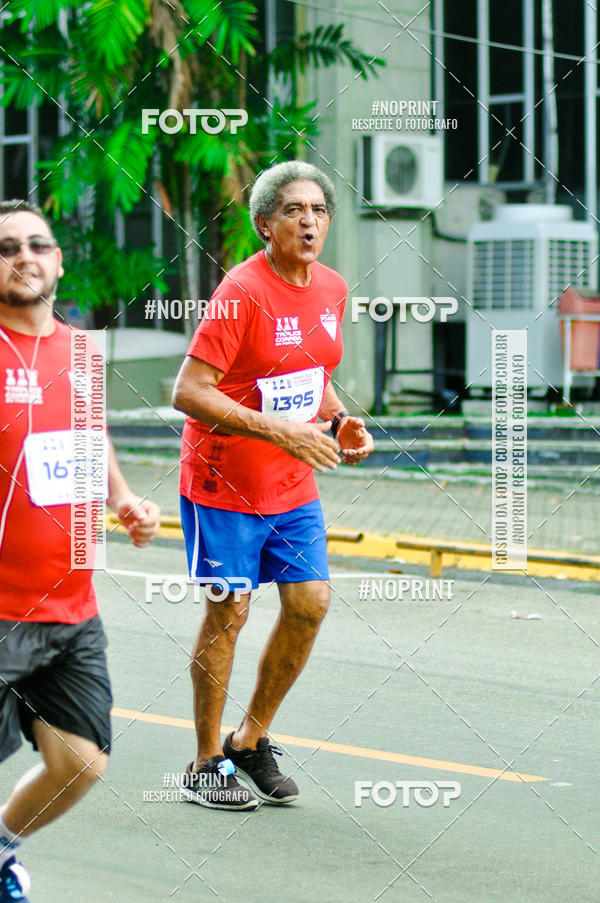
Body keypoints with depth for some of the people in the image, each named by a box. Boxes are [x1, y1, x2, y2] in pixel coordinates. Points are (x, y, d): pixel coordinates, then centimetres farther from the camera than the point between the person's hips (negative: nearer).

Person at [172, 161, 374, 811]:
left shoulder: (332, 289, 4)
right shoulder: (242, 292, -19)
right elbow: (188, 392, -24)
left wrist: (341, 420, 0)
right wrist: (280, 430, -28)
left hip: (294, 485, 7)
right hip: (223, 481, -6)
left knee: (310, 602, 0)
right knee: (228, 611, -2)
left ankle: (251, 740, 18)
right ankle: (207, 764, 12)